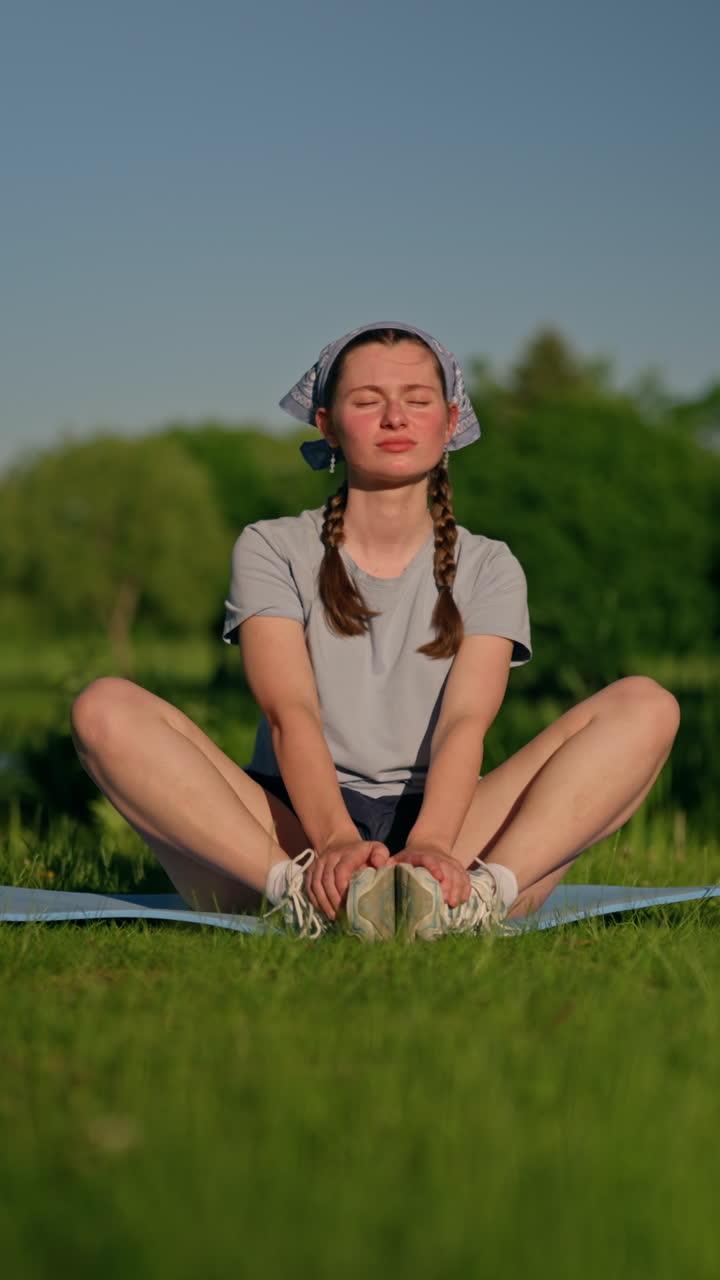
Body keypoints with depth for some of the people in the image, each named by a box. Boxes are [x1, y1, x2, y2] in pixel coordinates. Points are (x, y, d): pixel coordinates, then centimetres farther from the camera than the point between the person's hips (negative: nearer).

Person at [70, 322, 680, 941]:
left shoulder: (487, 567, 11)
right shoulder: (271, 550, 8)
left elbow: (464, 721, -7)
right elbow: (290, 713, -10)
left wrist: (430, 843, -29)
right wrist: (336, 841, -31)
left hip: (441, 824, 1)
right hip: (294, 829, -1)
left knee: (645, 706, -19)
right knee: (107, 708, -25)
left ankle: (486, 889, -43)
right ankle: (301, 888, -40)